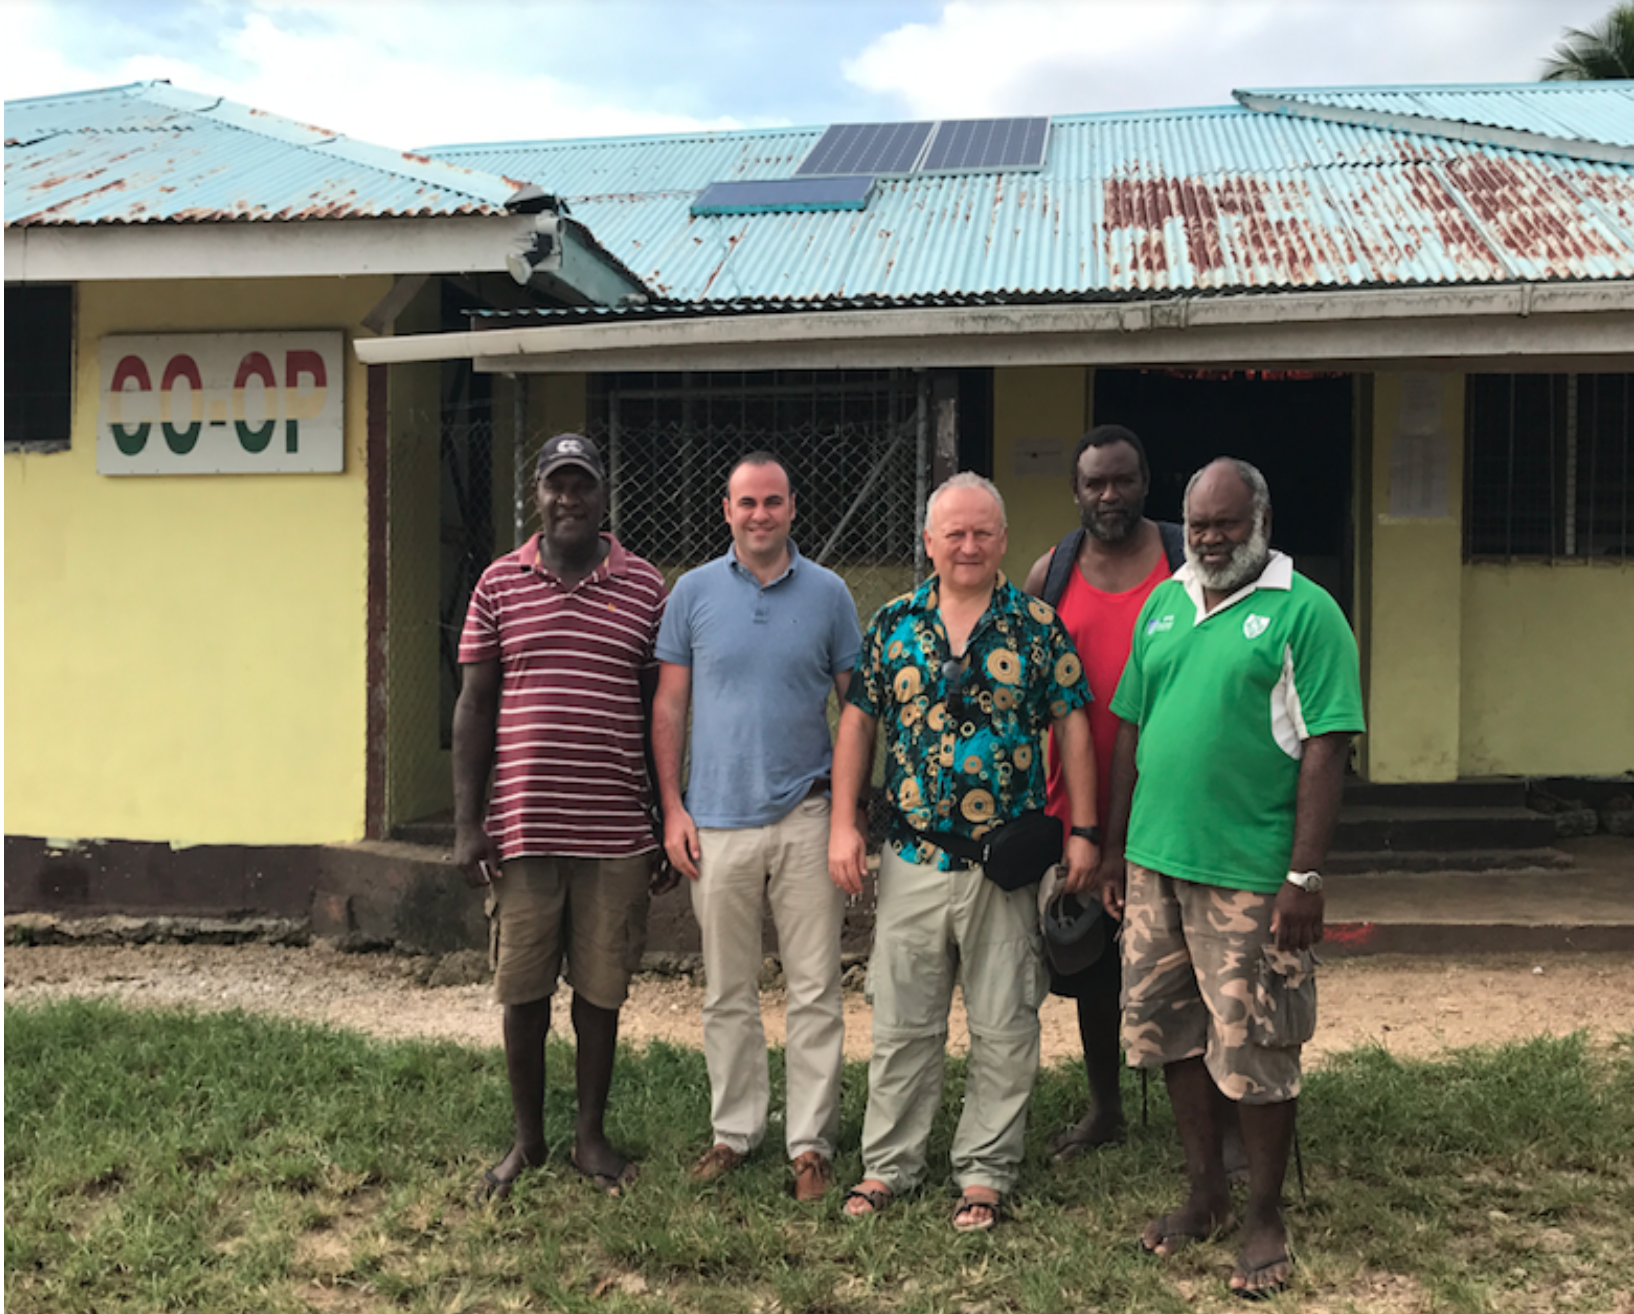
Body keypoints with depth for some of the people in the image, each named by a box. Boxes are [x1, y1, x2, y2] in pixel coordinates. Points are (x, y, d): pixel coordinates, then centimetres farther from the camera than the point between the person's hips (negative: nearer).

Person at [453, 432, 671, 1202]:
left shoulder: (645, 589, 3)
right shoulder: (499, 584, 4)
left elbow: (661, 711, 8)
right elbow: (474, 706, 5)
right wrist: (467, 822, -1)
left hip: (616, 834, 0)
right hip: (521, 828, 0)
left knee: (600, 992, 10)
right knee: (522, 992, 9)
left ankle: (591, 1138, 26)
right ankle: (527, 1140, 26)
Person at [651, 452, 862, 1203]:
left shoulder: (828, 594, 3)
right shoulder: (694, 592, 4)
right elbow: (669, 705, 6)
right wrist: (672, 808, 0)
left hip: (805, 817, -1)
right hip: (718, 821, 1)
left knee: (815, 992, 2)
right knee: (727, 993, 10)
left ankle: (811, 1142, 13)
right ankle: (734, 1131, 24)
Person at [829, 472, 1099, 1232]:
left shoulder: (1038, 627, 0)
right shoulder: (894, 623, 5)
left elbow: (1071, 727, 2)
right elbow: (858, 721, 8)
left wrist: (1082, 831, -4)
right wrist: (844, 823, 1)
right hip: (912, 861, 1)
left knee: (1004, 1027, 7)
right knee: (901, 1023, 10)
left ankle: (985, 1170, 21)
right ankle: (889, 1163, 23)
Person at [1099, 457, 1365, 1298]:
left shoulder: (1304, 613, -8)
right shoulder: (1163, 605, 12)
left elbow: (1324, 750, -12)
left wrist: (1304, 878, -17)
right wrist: (1115, 847, 14)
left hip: (1250, 873, -6)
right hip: (1155, 862, 6)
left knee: (1253, 1048, 2)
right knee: (1169, 1031, 14)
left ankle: (1265, 1218, 21)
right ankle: (1204, 1195, 32)